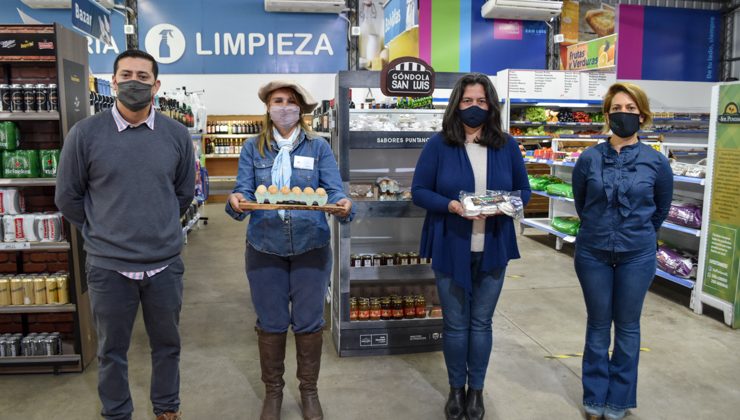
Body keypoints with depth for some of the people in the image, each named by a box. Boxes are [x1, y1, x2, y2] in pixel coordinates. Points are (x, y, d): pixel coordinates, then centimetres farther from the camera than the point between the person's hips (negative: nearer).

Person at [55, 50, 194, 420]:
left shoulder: (177, 134, -1)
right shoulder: (85, 133, -6)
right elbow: (68, 197, 3)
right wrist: (101, 232, 7)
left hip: (165, 264, 2)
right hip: (108, 265, -1)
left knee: (166, 345, 17)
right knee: (111, 351, 14)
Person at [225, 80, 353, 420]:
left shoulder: (319, 147, 1)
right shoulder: (253, 148, 3)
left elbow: (334, 190, -7)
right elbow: (244, 191, -4)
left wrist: (343, 205, -29)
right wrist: (237, 202, -27)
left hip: (311, 248, 0)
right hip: (265, 248, 1)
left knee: (309, 322, 10)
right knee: (271, 322, 12)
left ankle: (309, 390, 31)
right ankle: (273, 390, 33)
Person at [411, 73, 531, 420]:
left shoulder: (507, 146, 3)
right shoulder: (438, 145, -4)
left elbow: (524, 190, 9)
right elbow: (418, 192, -4)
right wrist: (449, 205, -22)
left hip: (493, 250, 2)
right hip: (450, 249, -1)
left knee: (481, 322, 14)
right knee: (455, 323, 11)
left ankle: (476, 390, 31)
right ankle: (456, 388, 31)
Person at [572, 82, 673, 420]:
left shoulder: (656, 162, -6)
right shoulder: (589, 159, -5)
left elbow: (661, 208, 9)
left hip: (637, 256, 0)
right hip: (593, 253, 1)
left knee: (627, 327, 11)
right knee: (598, 325, 11)